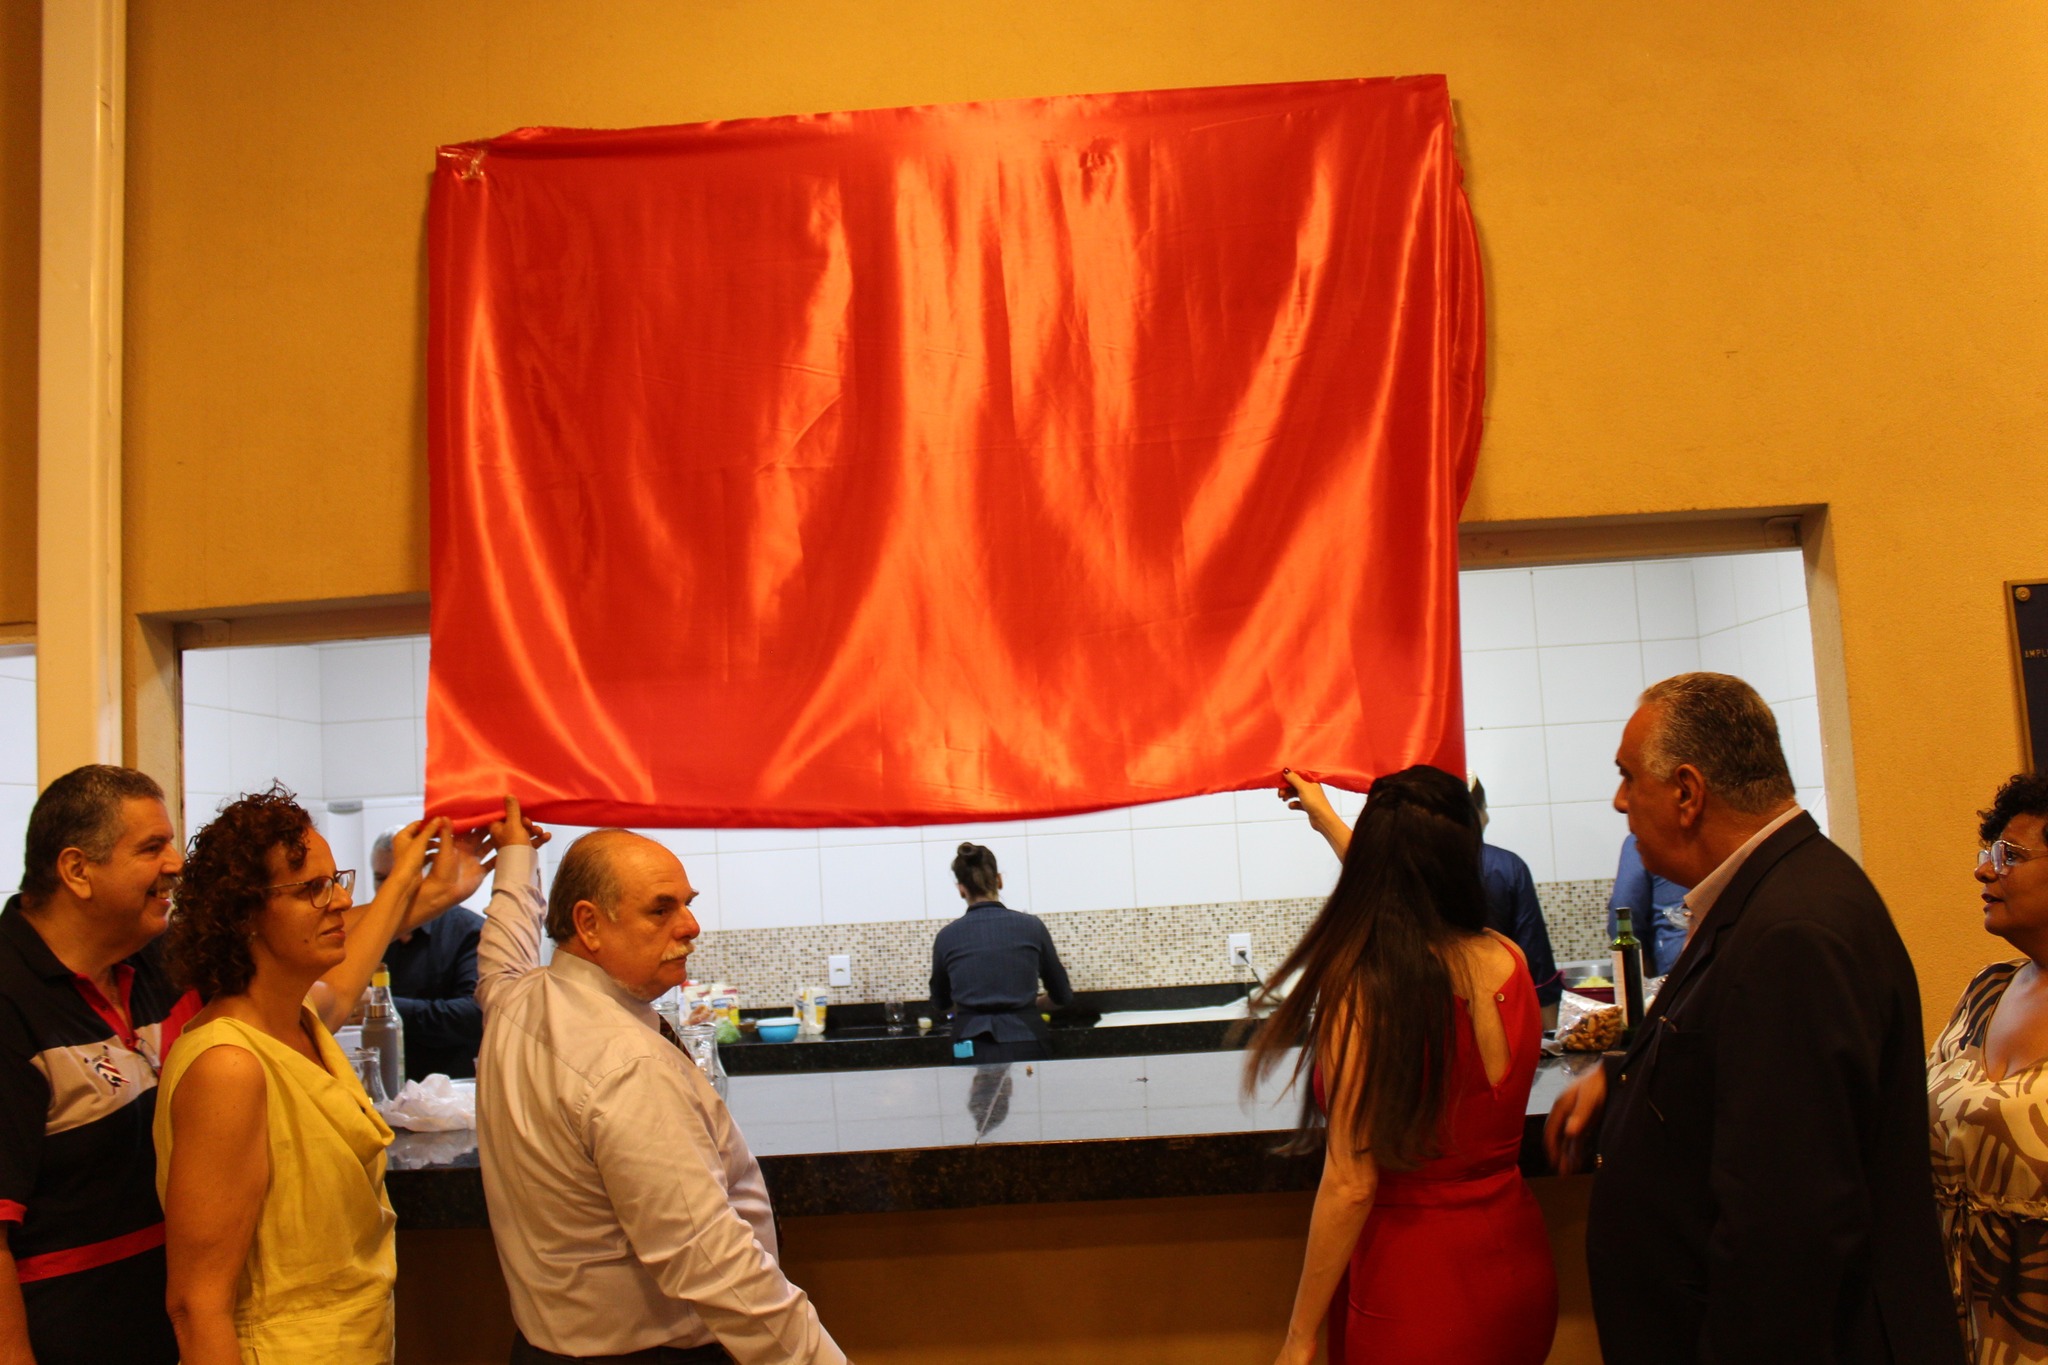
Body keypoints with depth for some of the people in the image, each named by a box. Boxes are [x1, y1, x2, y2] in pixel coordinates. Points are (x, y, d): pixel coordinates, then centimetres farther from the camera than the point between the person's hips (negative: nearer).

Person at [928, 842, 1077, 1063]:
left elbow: (939, 1004, 19)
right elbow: (1063, 996, 11)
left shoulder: (947, 937, 3)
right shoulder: (1031, 926, 1)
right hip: (1023, 1045, 0)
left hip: (972, 1051, 0)